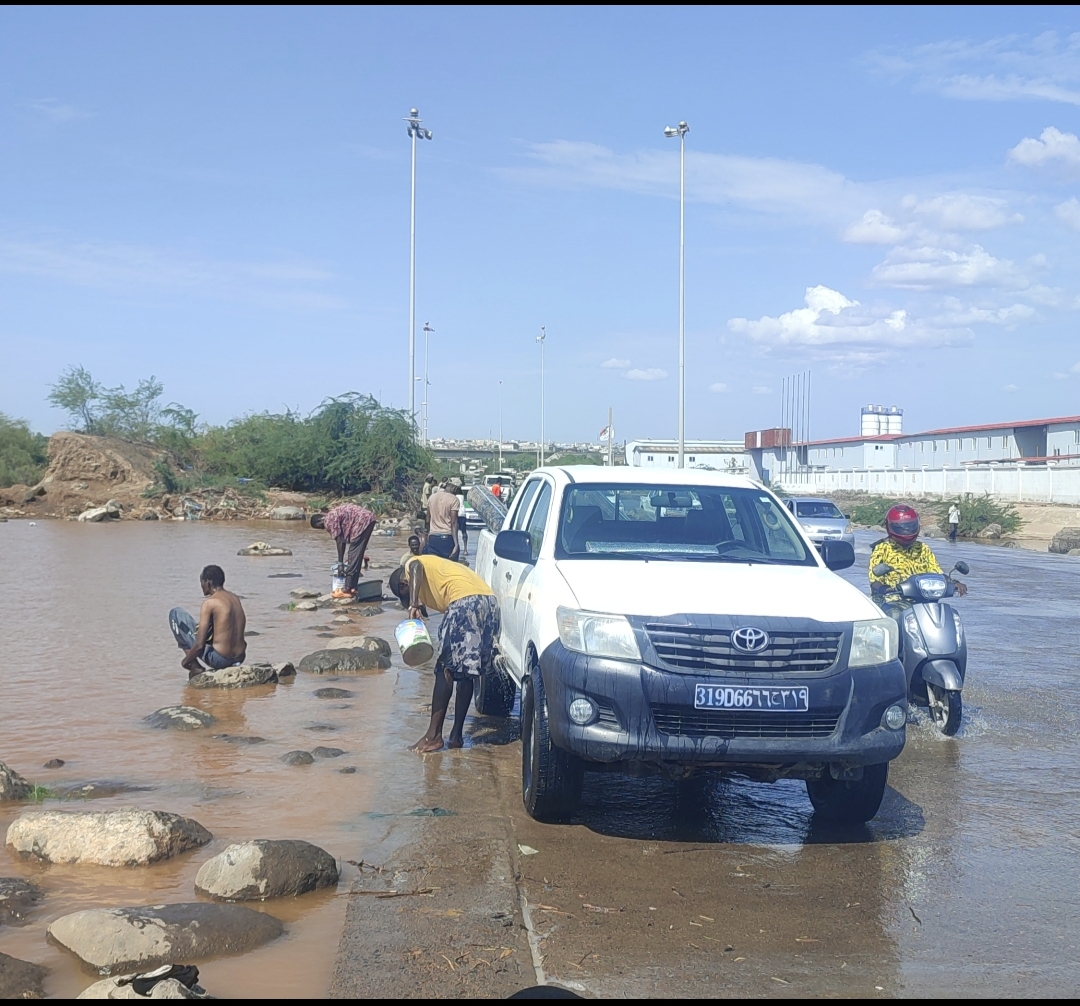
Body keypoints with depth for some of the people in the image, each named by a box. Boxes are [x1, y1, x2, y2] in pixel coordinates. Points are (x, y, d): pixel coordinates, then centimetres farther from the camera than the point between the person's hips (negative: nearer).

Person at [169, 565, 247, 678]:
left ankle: (195, 666, 3)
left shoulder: (209, 603, -12)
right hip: (240, 658, 7)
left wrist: (186, 661, 2)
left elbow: (199, 645, -16)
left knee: (176, 613, 3)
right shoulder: (235, 598, 9)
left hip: (219, 659, -7)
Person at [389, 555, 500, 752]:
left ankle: (434, 735, 1)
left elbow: (416, 568, -10)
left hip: (465, 601, -8)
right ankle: (456, 734, 18)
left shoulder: (410, 566, 16)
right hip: (489, 601, 8)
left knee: (446, 669, -1)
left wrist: (413, 604, -17)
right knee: (465, 672, 15)